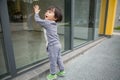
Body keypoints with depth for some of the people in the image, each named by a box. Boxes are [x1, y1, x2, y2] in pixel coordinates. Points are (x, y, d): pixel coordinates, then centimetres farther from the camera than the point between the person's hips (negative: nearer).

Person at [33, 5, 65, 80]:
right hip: (57, 44, 9)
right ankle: (62, 71, 36)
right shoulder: (54, 23, 9)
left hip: (52, 46, -9)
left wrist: (36, 12, 8)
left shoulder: (47, 23, -15)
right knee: (59, 59, 20)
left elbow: (37, 20, -8)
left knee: (53, 61, 8)